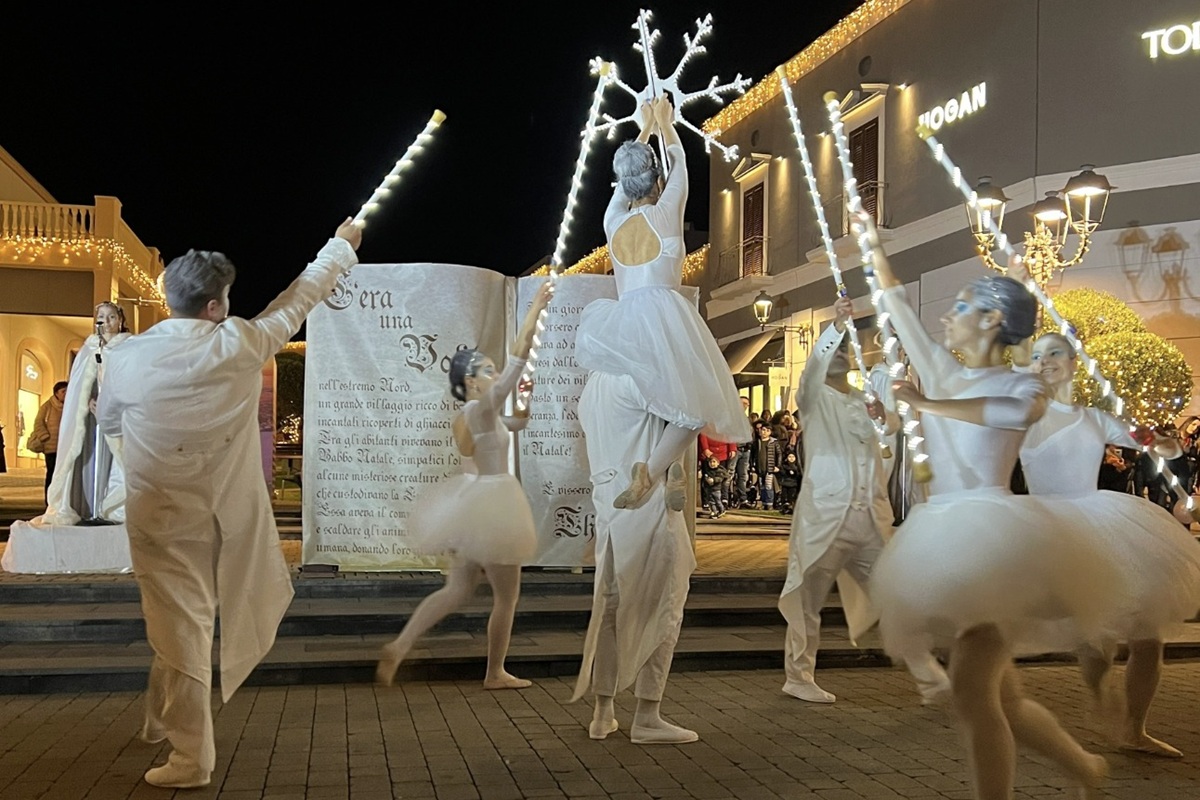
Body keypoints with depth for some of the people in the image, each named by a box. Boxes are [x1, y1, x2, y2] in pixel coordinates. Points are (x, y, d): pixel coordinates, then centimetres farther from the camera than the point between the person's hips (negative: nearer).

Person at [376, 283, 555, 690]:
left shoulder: (468, 416, 10)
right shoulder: (482, 408, -16)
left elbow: (516, 423, 24)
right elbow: (517, 357, -22)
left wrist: (527, 400, 7)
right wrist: (536, 307, -20)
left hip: (473, 502, 9)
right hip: (490, 506, -9)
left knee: (457, 590, 14)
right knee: (507, 596, 8)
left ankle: (399, 645, 4)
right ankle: (495, 673, 19)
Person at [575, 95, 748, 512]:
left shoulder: (613, 220, 17)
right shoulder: (665, 212, 8)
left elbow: (626, 176, 36)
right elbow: (679, 163, 26)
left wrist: (646, 128, 49)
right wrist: (665, 122, 43)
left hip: (620, 330, 4)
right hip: (663, 314, -4)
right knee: (698, 398, 2)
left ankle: (672, 468, 12)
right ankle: (651, 470, -20)